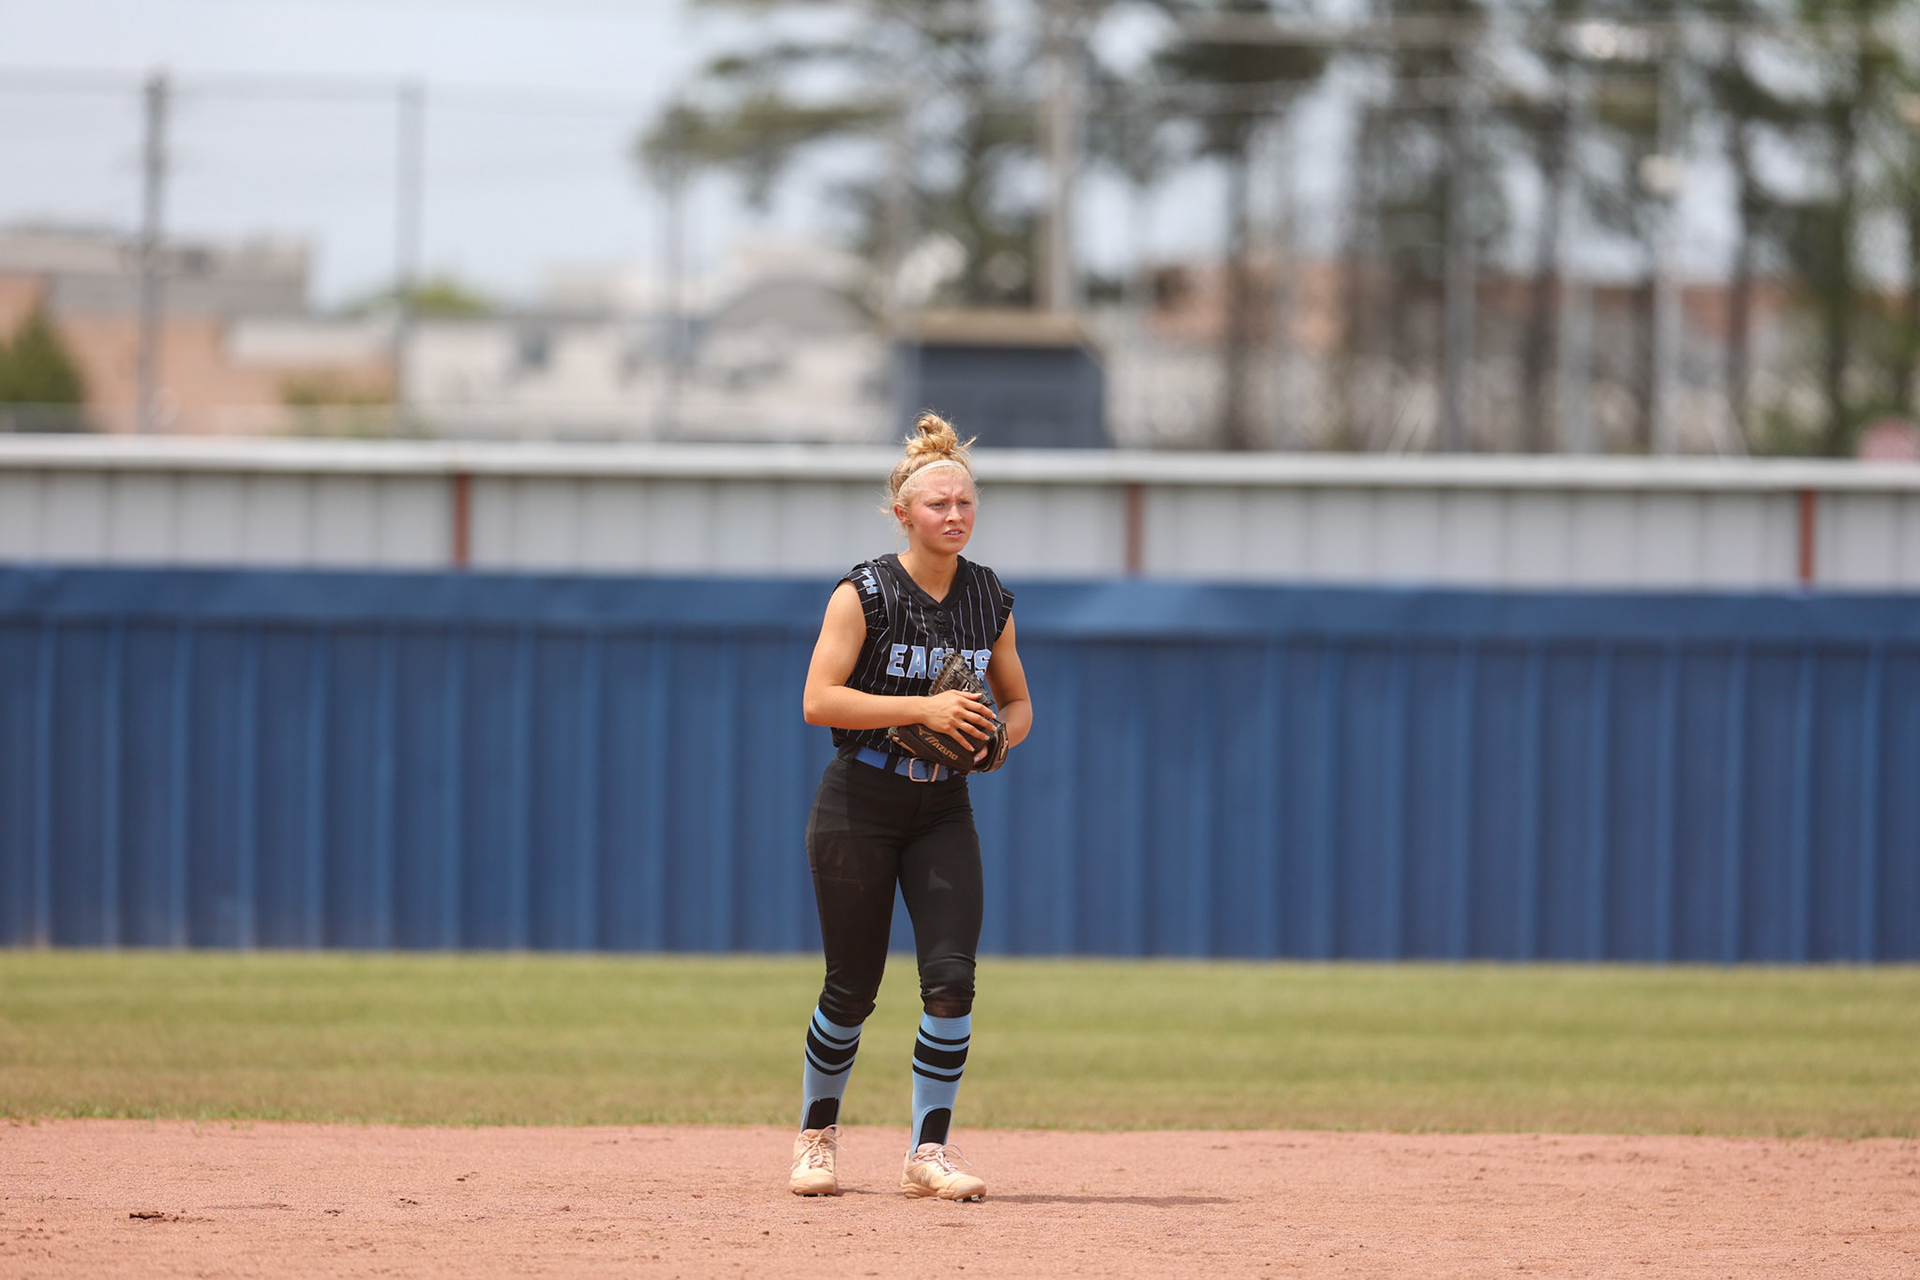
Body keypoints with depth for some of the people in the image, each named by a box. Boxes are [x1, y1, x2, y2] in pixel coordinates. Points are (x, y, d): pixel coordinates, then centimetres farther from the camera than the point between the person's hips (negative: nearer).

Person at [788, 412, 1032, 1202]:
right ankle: (817, 1136, 23)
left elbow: (1017, 702, 15)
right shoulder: (864, 594, -11)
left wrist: (998, 735, -9)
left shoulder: (990, 601, 4)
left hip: (943, 811, 4)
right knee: (853, 988, 1)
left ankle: (929, 1152, -3)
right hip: (860, 805, -4)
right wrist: (924, 708, -26)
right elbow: (819, 700, -19)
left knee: (951, 979, -11)